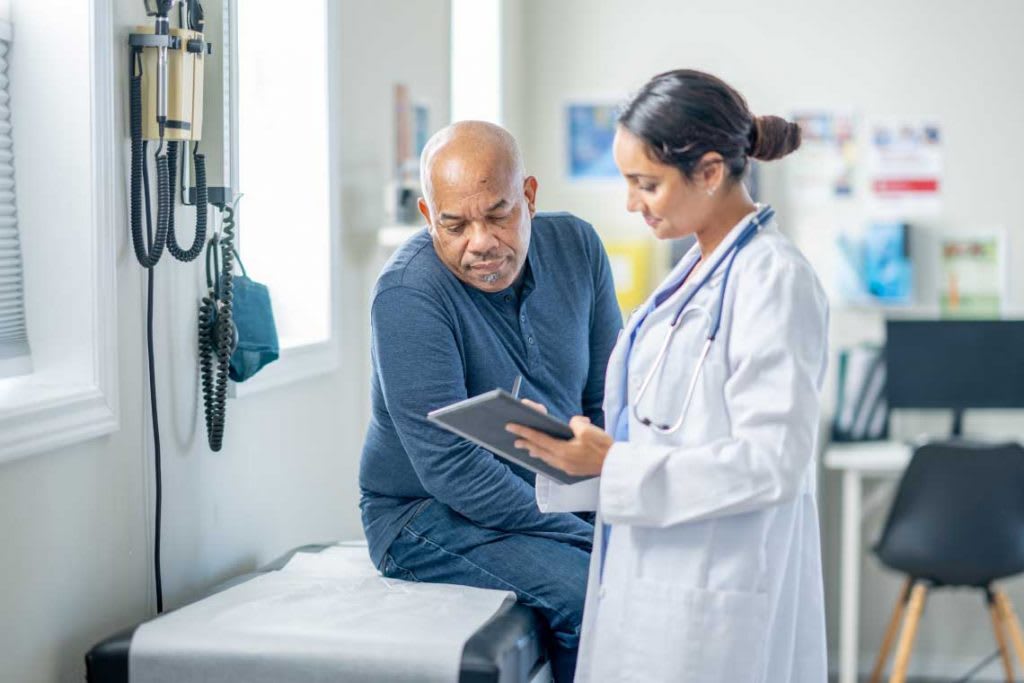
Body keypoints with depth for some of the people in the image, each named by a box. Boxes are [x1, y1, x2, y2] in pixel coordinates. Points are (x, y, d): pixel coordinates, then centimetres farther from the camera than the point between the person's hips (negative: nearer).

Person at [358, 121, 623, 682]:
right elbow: (452, 471, -24)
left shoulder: (575, 246, -2)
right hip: (429, 513, -6)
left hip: (554, 497, 6)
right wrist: (590, 538, -25)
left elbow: (609, 398, 4)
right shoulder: (407, 294, -21)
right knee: (591, 592, -29)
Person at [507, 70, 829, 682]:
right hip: (657, 585, 9)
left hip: (716, 604, -8)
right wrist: (576, 443, 4)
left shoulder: (774, 279, -16)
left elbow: (772, 462, -21)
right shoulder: (697, 269, 12)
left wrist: (612, 465, -21)